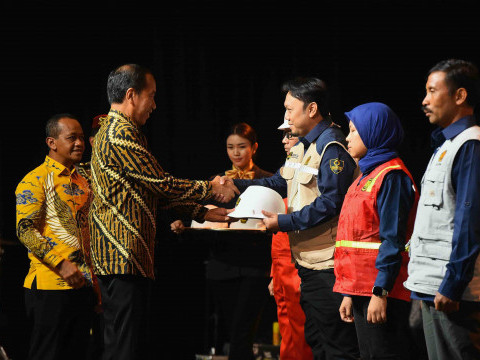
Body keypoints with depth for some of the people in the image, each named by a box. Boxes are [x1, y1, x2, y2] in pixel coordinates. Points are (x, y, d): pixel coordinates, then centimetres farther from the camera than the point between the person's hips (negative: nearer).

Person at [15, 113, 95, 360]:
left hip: (82, 285, 8)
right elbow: (25, 229, -15)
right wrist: (62, 264, -23)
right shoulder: (35, 180, -6)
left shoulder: (82, 182, 18)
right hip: (50, 285, -8)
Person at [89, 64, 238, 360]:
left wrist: (203, 213, 18)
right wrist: (211, 188, 3)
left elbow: (156, 192, 24)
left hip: (132, 259, 11)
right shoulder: (120, 135, -13)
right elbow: (163, 184, -12)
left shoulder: (117, 132, 23)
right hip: (124, 258, -11)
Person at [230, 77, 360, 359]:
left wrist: (283, 222, -21)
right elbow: (279, 184, 19)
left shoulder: (332, 148, -15)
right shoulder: (303, 147, 17)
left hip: (328, 265, -10)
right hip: (307, 262, 10)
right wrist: (237, 186, 6)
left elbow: (329, 204, -21)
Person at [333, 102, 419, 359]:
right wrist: (349, 294, 18)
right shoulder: (365, 177, 20)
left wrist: (380, 292, -22)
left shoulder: (391, 177, -10)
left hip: (382, 290, -10)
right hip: (361, 288, 10)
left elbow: (392, 239, -17)